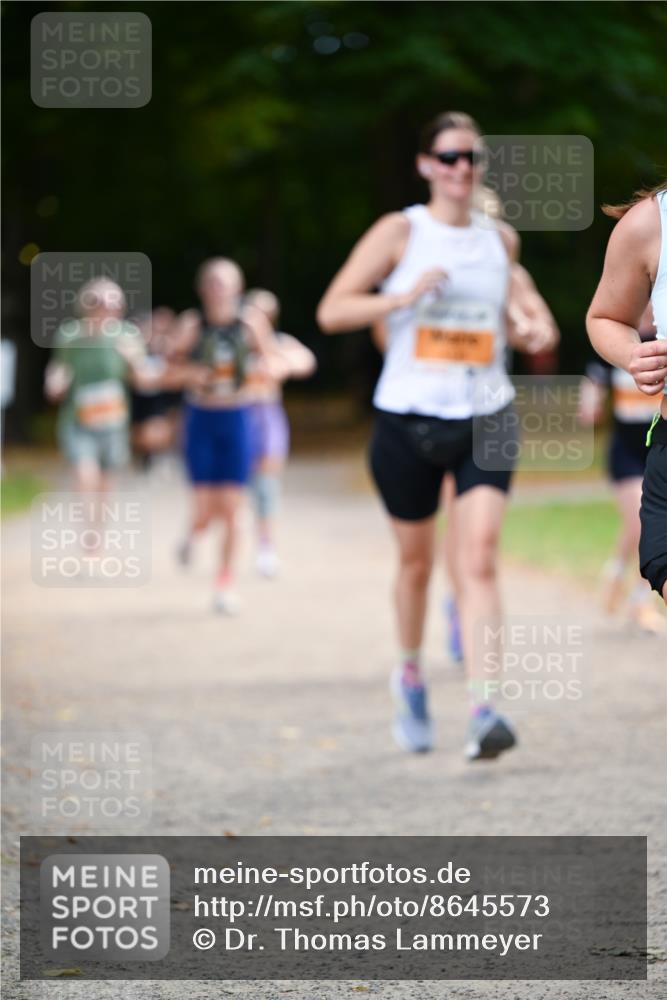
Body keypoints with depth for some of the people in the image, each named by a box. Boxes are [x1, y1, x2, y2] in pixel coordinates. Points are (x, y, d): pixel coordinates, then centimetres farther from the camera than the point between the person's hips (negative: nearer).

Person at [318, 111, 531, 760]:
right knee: (416, 561, 11)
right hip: (409, 419, -2)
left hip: (484, 419, 2)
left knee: (480, 558, -14)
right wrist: (403, 297, -21)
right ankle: (410, 677, 39)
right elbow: (331, 312, -8)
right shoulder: (401, 233, -3)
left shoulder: (501, 240, 9)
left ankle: (483, 709, -22)